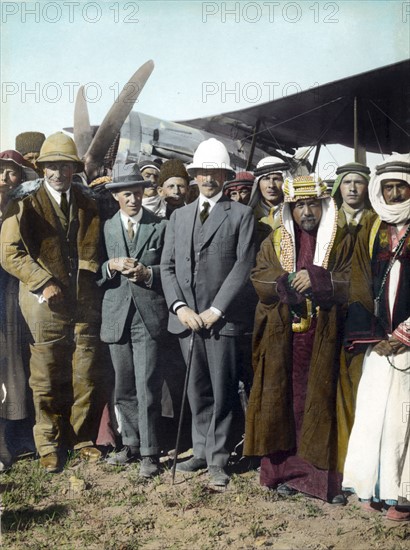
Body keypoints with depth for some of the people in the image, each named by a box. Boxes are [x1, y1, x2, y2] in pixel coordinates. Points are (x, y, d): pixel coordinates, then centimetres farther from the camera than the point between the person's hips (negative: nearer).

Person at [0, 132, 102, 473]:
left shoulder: (88, 204, 13)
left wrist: (92, 282, 1)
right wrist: (44, 282, -15)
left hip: (85, 303, 3)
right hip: (47, 303, -3)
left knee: (86, 377, 7)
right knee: (47, 380, 3)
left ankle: (81, 438, 24)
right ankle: (50, 444, 19)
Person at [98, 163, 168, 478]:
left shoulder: (161, 226, 3)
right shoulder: (106, 227, 10)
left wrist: (148, 273, -15)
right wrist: (111, 266, -12)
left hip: (150, 316, -3)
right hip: (117, 316, 3)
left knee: (147, 389, -5)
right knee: (123, 388, 12)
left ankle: (149, 452, 7)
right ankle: (131, 444, 27)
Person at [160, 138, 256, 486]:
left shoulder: (240, 214, 2)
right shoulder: (179, 216, 16)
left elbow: (243, 266, -6)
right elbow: (167, 266, 11)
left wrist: (216, 310, -11)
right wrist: (180, 307, -4)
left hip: (221, 318, -4)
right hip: (187, 317, 4)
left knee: (223, 391, 0)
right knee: (197, 391, 11)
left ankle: (217, 459, 11)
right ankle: (201, 451, 23)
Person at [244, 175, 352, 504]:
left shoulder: (340, 244, 7)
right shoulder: (273, 243, 12)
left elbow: (350, 284, -3)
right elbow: (259, 280, 0)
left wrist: (316, 279, -17)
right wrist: (292, 282, -16)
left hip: (322, 339, -1)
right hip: (282, 339, 1)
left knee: (320, 404, 1)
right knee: (283, 402, 4)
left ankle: (323, 475, 10)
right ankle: (286, 470, 16)